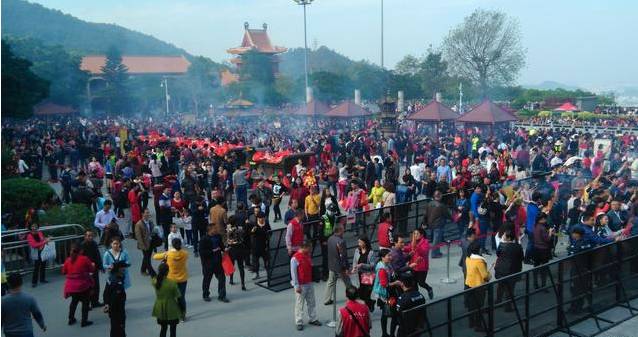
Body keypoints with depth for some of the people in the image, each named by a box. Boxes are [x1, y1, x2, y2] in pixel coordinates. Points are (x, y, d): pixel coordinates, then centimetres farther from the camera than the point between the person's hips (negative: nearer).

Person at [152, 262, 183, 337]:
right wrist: (182, 311, 0)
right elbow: (179, 298, -13)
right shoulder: (172, 283, -22)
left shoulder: (154, 281, -11)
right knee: (173, 330, 12)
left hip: (160, 310, 4)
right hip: (172, 310, -4)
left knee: (163, 328, 19)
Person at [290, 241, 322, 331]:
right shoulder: (295, 258, -19)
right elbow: (293, 273, -17)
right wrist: (297, 286, -17)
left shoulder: (308, 255, 4)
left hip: (309, 283, 7)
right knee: (299, 304, 2)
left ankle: (312, 319, 28)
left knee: (311, 302, 16)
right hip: (301, 285, -7)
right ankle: (299, 322, 12)